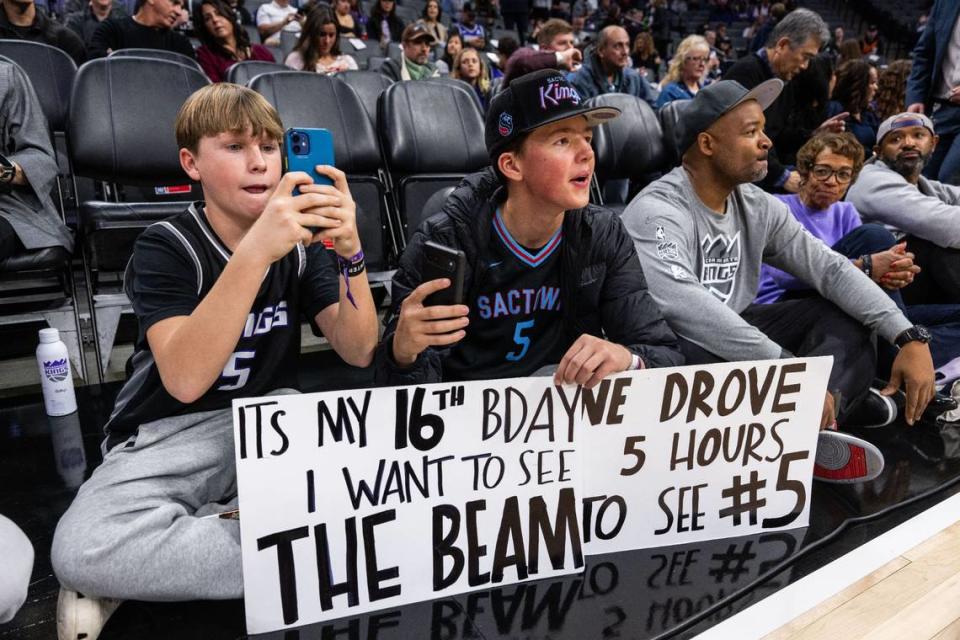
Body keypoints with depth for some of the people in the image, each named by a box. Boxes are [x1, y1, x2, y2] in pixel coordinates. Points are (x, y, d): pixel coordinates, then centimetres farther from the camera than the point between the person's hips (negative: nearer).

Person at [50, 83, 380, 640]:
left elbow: (358, 352, -9)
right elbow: (185, 380, -27)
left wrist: (350, 252, -26)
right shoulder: (167, 246, -10)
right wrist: (254, 251, -36)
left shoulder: (301, 238, 0)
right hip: (172, 433, -3)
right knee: (81, 549, -32)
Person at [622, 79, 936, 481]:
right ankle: (840, 405, -18)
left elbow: (830, 267, 1)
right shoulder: (658, 211, -21)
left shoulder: (758, 207, 3)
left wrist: (909, 336, -11)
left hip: (735, 332, 8)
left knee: (847, 317, -3)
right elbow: (686, 306, -37)